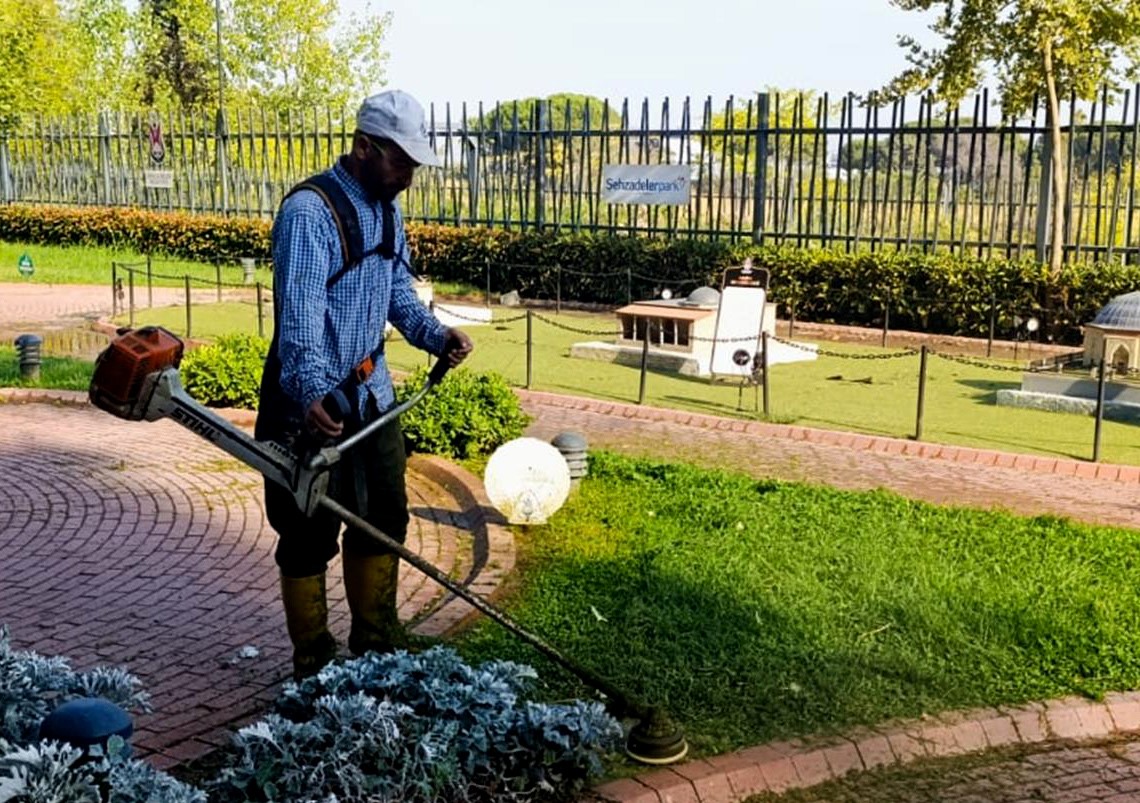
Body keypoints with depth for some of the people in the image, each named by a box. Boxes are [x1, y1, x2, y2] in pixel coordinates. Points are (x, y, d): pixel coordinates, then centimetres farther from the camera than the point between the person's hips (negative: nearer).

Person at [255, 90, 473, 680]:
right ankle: (313, 664, 19)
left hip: (371, 393, 9)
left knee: (384, 519, 17)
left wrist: (434, 334, -2)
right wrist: (310, 393, -43)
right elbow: (299, 309, -30)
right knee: (310, 536, 2)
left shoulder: (386, 209, 9)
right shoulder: (309, 210, -19)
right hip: (312, 402, -9)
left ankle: (376, 643, 34)